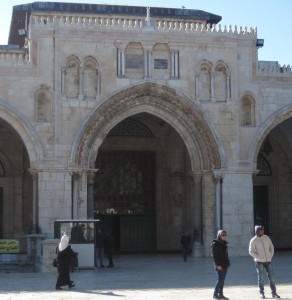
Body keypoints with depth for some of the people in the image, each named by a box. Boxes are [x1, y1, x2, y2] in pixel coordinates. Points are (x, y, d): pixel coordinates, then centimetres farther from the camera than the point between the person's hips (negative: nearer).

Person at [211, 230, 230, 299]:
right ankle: (215, 294, 1)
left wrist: (227, 263, 14)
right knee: (220, 279, -8)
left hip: (225, 265, 8)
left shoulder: (224, 243, 14)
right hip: (219, 265, -8)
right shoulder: (215, 244, -10)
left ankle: (220, 294, 15)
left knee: (222, 280, 9)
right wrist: (217, 265, -20)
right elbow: (214, 256, -15)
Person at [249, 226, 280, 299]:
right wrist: (259, 258, -13)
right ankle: (261, 293, 9)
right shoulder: (253, 240, -5)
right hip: (259, 262, -4)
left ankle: (274, 293, 7)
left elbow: (271, 247, 14)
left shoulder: (266, 237, 7)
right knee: (261, 277, -1)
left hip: (268, 261, 4)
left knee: (271, 277, 1)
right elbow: (251, 251, -8)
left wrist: (271, 256, 3)